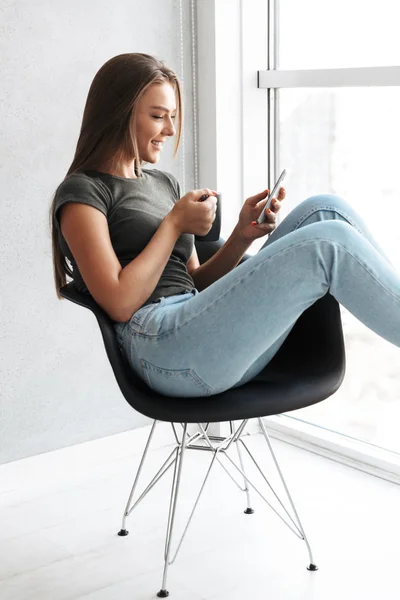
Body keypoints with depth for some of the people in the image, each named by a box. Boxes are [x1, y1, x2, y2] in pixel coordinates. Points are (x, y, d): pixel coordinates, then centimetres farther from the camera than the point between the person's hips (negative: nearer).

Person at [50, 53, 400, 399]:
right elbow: (119, 304, -8)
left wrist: (242, 236, 4)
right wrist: (174, 224, -2)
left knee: (325, 212, -10)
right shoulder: (82, 192, 3)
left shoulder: (164, 184, 26)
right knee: (330, 243, -22)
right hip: (162, 346, -8)